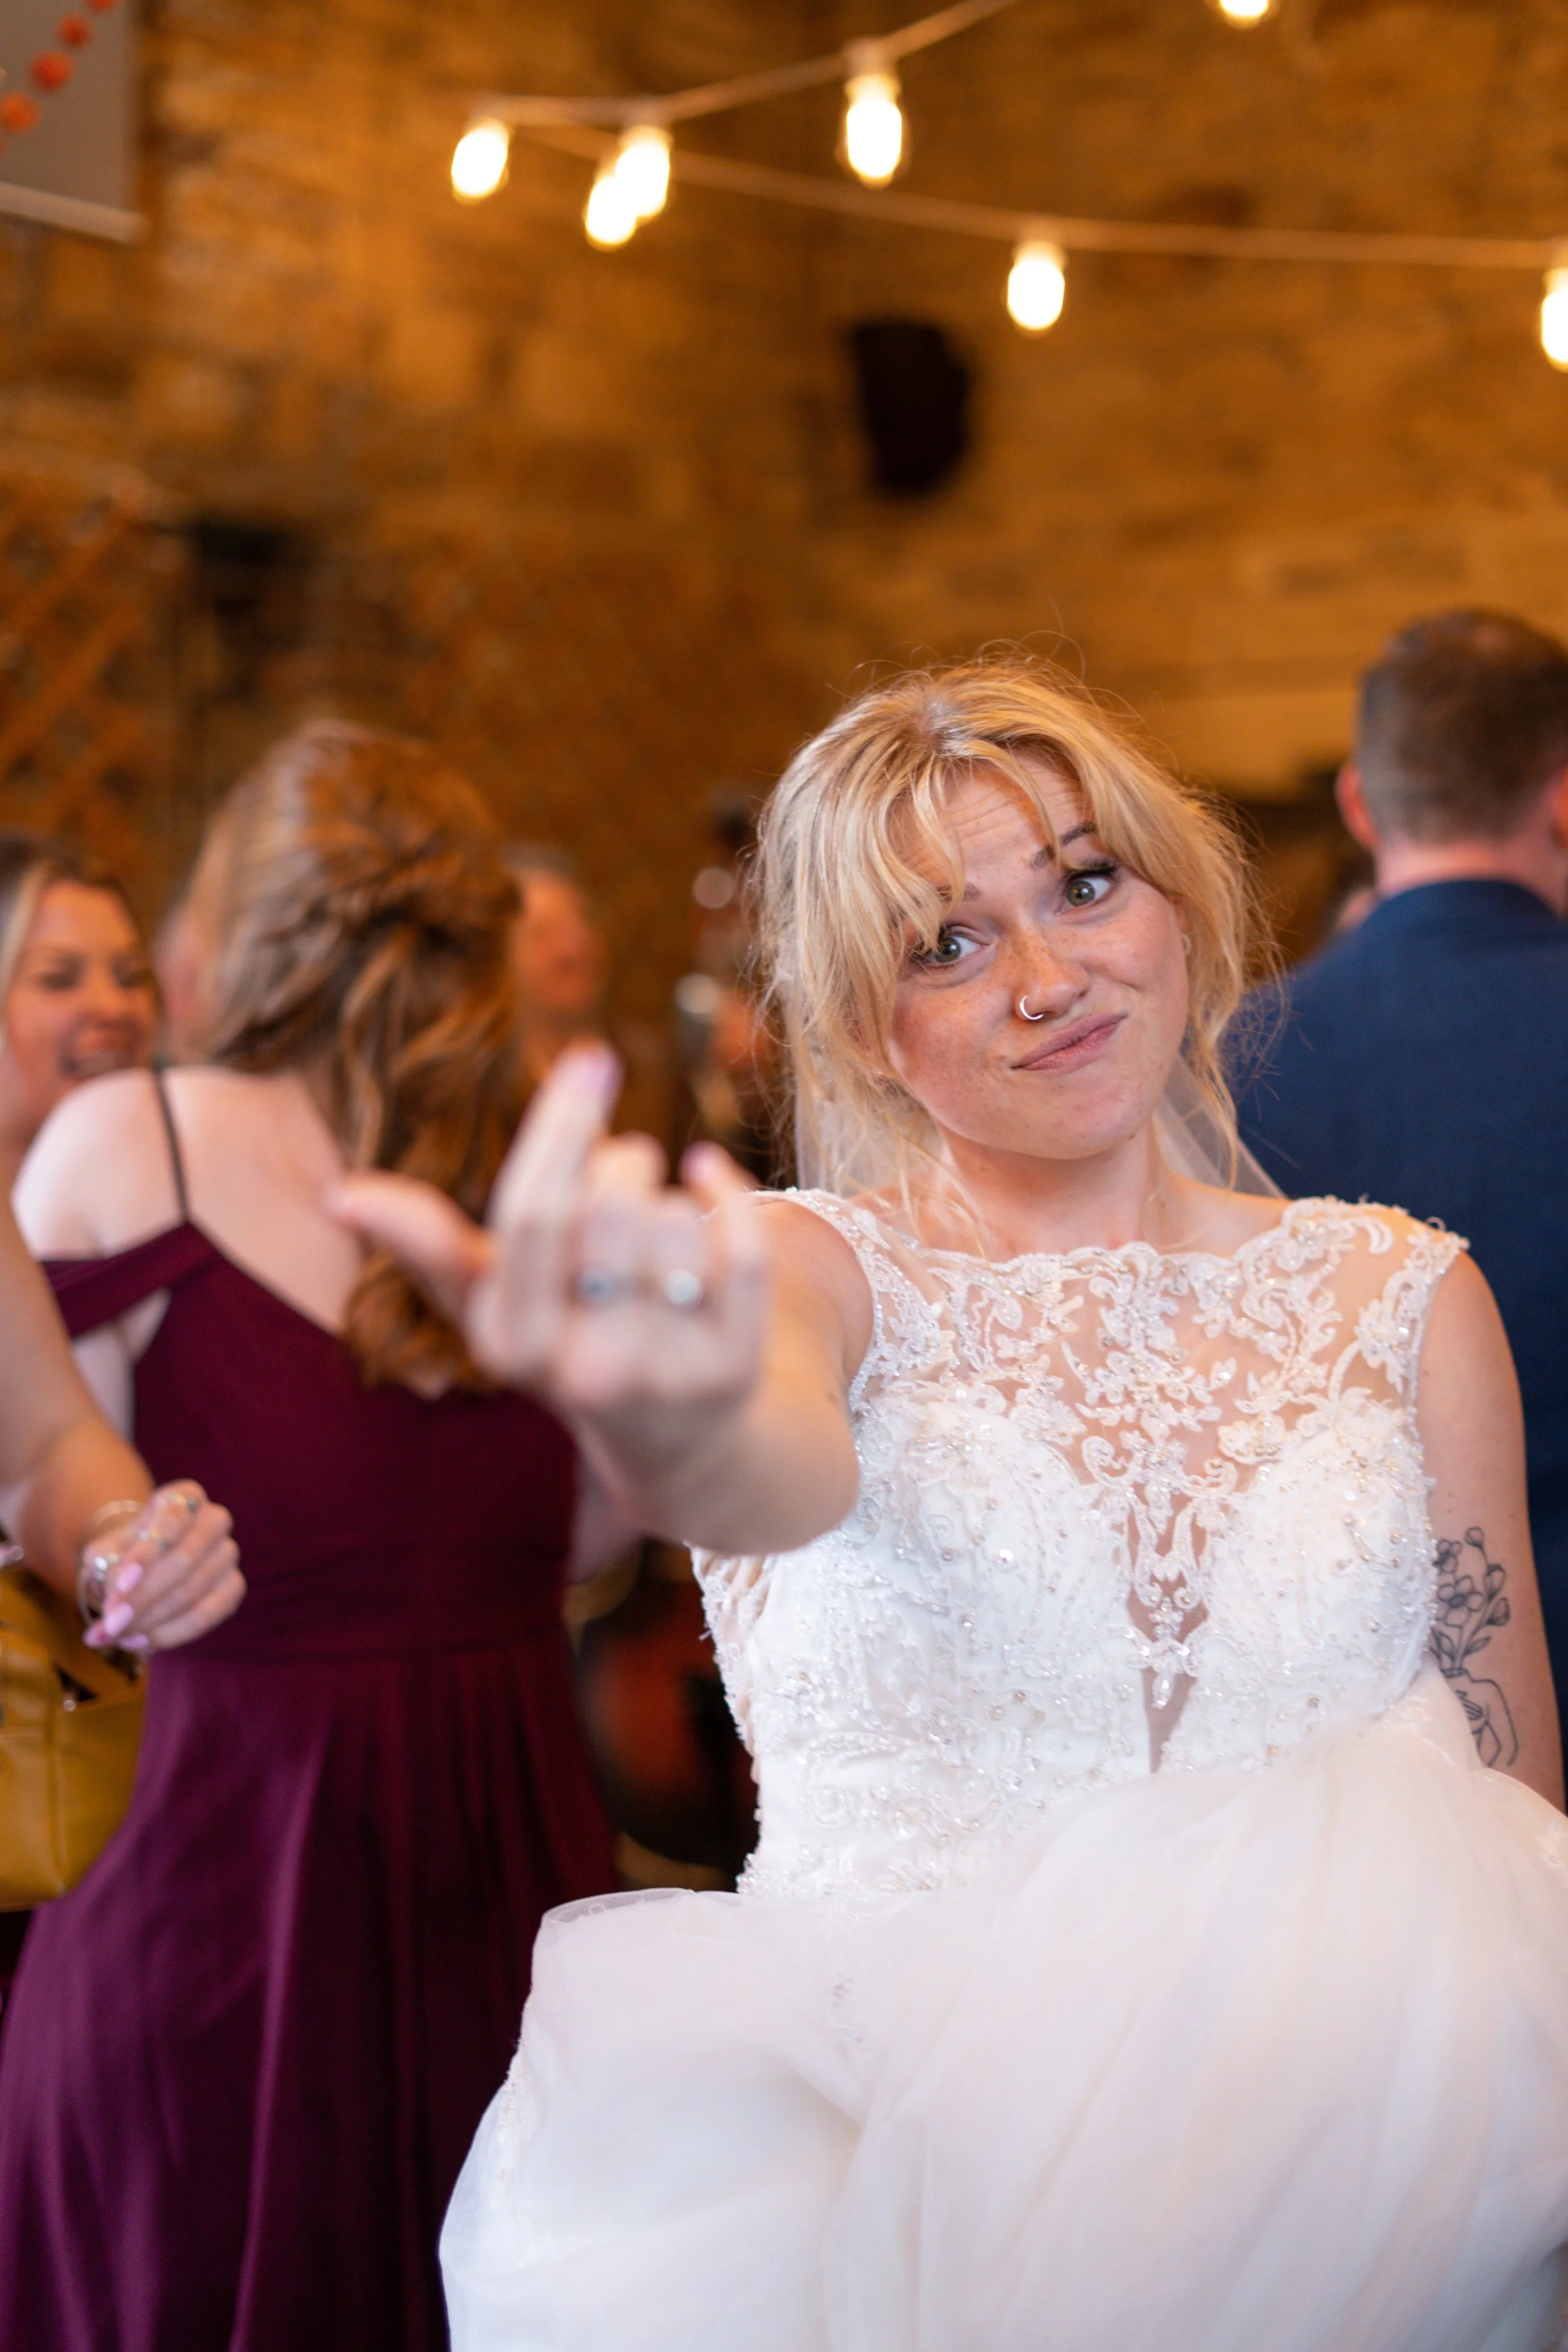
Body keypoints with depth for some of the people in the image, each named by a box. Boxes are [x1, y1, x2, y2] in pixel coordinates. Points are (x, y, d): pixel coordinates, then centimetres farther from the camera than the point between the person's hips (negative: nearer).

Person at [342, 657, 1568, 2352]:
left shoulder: (1405, 1298, 8)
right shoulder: (809, 1273, -1)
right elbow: (782, 1475, -25)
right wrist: (680, 1427, -47)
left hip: (1309, 2176, 5)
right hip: (874, 2143, -4)